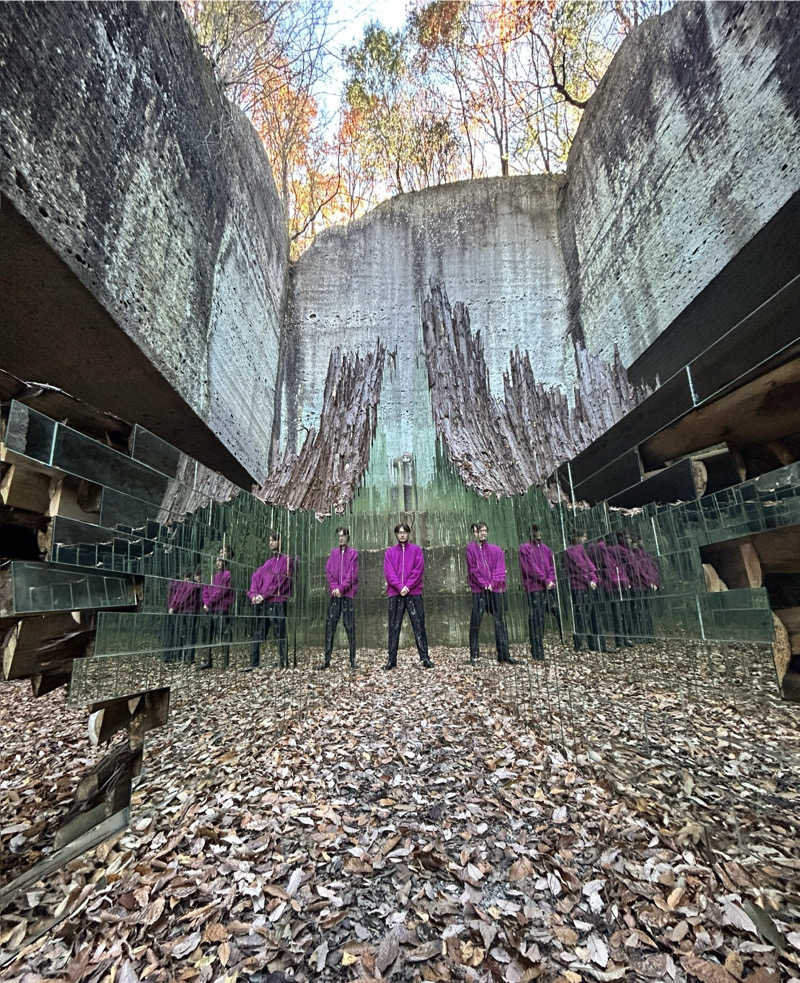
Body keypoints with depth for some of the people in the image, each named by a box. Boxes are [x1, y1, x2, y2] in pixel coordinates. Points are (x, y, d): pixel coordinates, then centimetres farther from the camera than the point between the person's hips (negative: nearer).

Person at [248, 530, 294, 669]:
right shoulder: (268, 562, 20)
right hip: (262, 603, 7)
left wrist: (263, 595, -12)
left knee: (280, 634, -5)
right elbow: (256, 577, 13)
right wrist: (254, 594, -4)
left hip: (277, 602, -7)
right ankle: (254, 664, 15)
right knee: (257, 634, 8)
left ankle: (284, 663, 0)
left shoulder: (286, 560, -1)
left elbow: (279, 581, -9)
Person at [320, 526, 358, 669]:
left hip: (348, 594, -3)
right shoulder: (333, 552, 13)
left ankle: (353, 660, 6)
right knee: (330, 625, 2)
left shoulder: (353, 553, 2)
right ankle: (327, 660, 8)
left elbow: (352, 574, -5)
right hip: (334, 593, 3)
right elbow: (328, 571, 6)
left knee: (350, 626, -1)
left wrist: (341, 588, -12)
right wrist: (334, 587, -7)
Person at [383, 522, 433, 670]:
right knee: (394, 627, 4)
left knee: (419, 625, 1)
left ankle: (425, 658, 6)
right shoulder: (389, 552, 10)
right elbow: (389, 572, 0)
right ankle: (392, 659, 11)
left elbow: (419, 570, -2)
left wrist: (408, 586, -13)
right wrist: (400, 587, -14)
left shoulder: (416, 550, 8)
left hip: (414, 593, -1)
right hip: (395, 594, 1)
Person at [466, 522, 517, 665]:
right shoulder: (471, 548, 3)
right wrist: (484, 584, -10)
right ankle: (474, 654, 6)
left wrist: (492, 583, -10)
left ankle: (503, 654, 11)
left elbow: (500, 569, 4)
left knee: (500, 621, 5)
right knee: (476, 621, -2)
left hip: (496, 589, 3)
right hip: (478, 589, -3)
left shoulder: (496, 550, 11)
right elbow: (473, 569, -4)